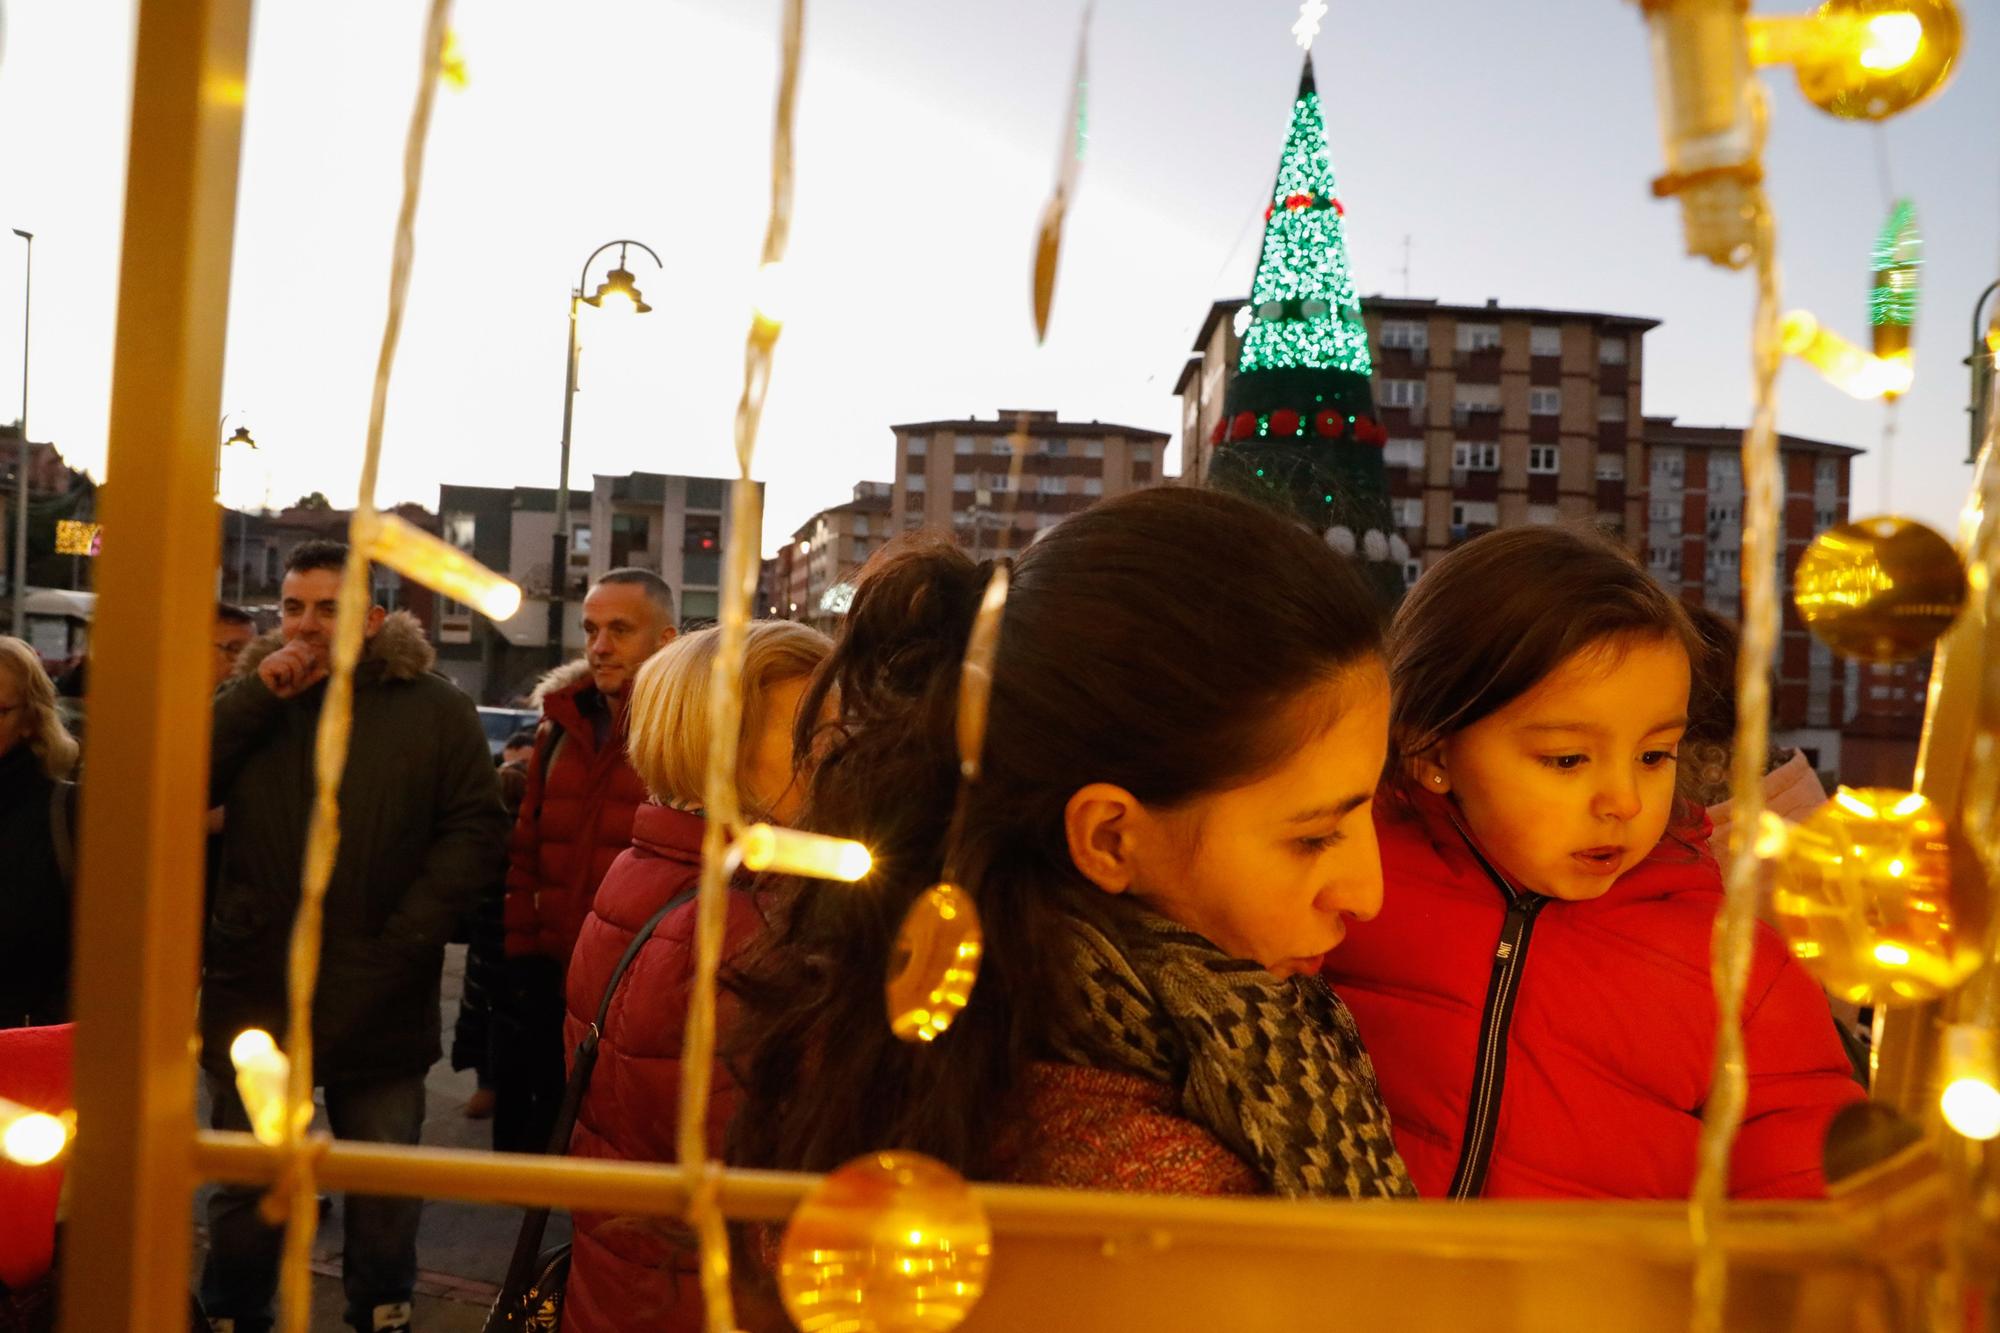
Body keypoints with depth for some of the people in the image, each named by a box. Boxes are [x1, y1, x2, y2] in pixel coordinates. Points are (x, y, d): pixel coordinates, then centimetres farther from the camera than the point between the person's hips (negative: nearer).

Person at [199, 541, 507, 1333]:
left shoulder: (433, 709, -3)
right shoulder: (251, 695, 6)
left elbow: (476, 829, -8)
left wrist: (406, 938, -15)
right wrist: (255, 697, -14)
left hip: (379, 1007, -2)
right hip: (255, 995, 2)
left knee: (386, 1202, 15)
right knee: (245, 1192, 18)